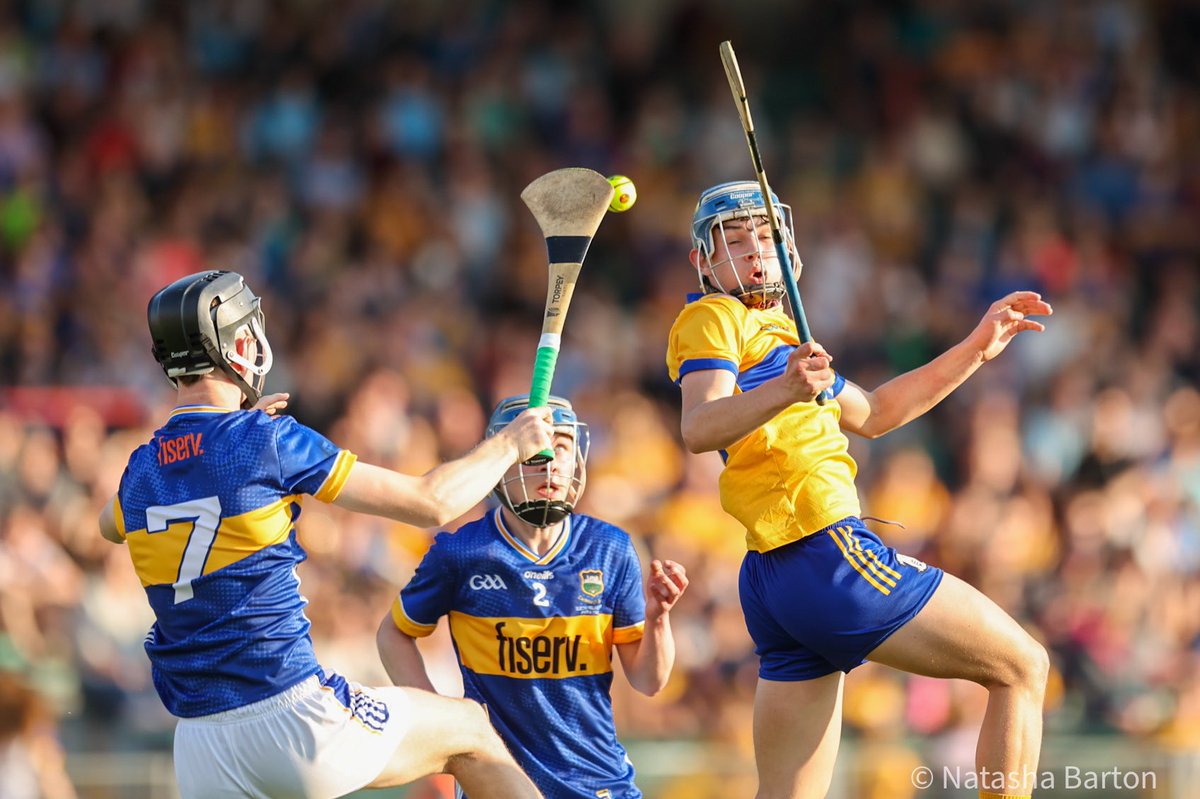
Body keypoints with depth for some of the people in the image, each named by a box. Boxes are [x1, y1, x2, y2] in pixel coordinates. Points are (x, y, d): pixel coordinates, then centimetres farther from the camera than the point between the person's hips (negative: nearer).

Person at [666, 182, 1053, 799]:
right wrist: (782, 391, -38)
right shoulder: (713, 318, 0)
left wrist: (974, 350, 33)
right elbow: (698, 429, -20)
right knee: (1022, 666, 0)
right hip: (827, 553, -9)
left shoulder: (775, 330, 29)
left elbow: (873, 414, 39)